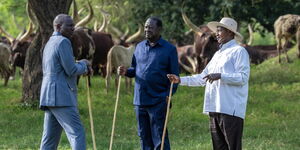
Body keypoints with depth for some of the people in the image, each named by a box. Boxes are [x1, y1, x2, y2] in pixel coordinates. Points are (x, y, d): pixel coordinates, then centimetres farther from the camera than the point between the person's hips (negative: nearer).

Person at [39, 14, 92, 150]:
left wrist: (82, 67, 17)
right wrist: (83, 64, 6)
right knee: (77, 134, -14)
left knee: (50, 139, 9)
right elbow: (71, 70, -13)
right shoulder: (63, 42, -8)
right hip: (61, 97, -10)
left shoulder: (49, 44, 22)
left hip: (49, 97, 10)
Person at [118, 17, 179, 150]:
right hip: (139, 100, 5)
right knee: (144, 136, 12)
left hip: (158, 102, -5)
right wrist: (126, 71, -4)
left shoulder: (169, 49, -2)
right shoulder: (139, 47, 12)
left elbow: (174, 75, -3)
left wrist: (169, 94, -15)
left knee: (159, 138, -5)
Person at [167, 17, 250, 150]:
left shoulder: (239, 51, -3)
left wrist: (220, 76, -23)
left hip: (231, 109, -9)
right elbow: (203, 78, 25)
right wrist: (180, 80, 16)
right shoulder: (218, 54, 24)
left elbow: (243, 77, -14)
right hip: (214, 109, 9)